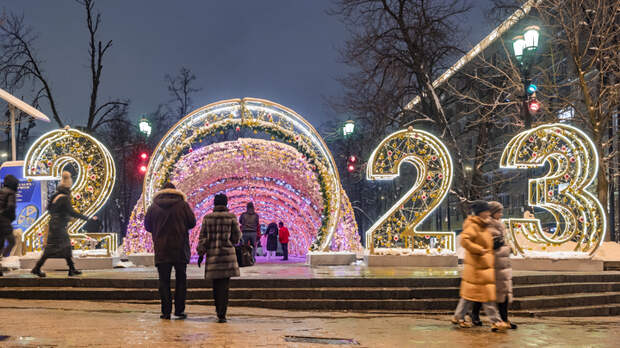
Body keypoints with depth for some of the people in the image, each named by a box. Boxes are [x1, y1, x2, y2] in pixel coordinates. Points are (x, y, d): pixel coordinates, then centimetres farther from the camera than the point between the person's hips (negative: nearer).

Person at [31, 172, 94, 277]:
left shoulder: (56, 195, 8)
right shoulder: (64, 197, -19)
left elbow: (49, 207, 16)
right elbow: (72, 212, -23)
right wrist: (87, 218, -20)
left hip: (54, 224, 10)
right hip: (58, 227, -10)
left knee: (66, 247, 12)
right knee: (51, 249, -3)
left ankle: (72, 269, 16)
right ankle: (36, 269, 5)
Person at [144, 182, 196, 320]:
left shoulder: (153, 207, 2)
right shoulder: (182, 205, -3)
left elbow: (147, 226, 8)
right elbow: (192, 222, -2)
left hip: (161, 250, 1)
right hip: (180, 250, -1)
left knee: (164, 281, 6)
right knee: (181, 280, 10)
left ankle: (166, 311, 3)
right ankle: (179, 310, 9)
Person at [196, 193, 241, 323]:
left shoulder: (207, 218, 4)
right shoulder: (231, 217, -2)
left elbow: (202, 237, 3)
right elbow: (237, 236, 3)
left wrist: (201, 253, 6)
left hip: (212, 254, 2)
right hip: (227, 253, -2)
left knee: (216, 284, 15)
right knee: (224, 285, -1)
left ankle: (218, 310, 27)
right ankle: (222, 314, -7)